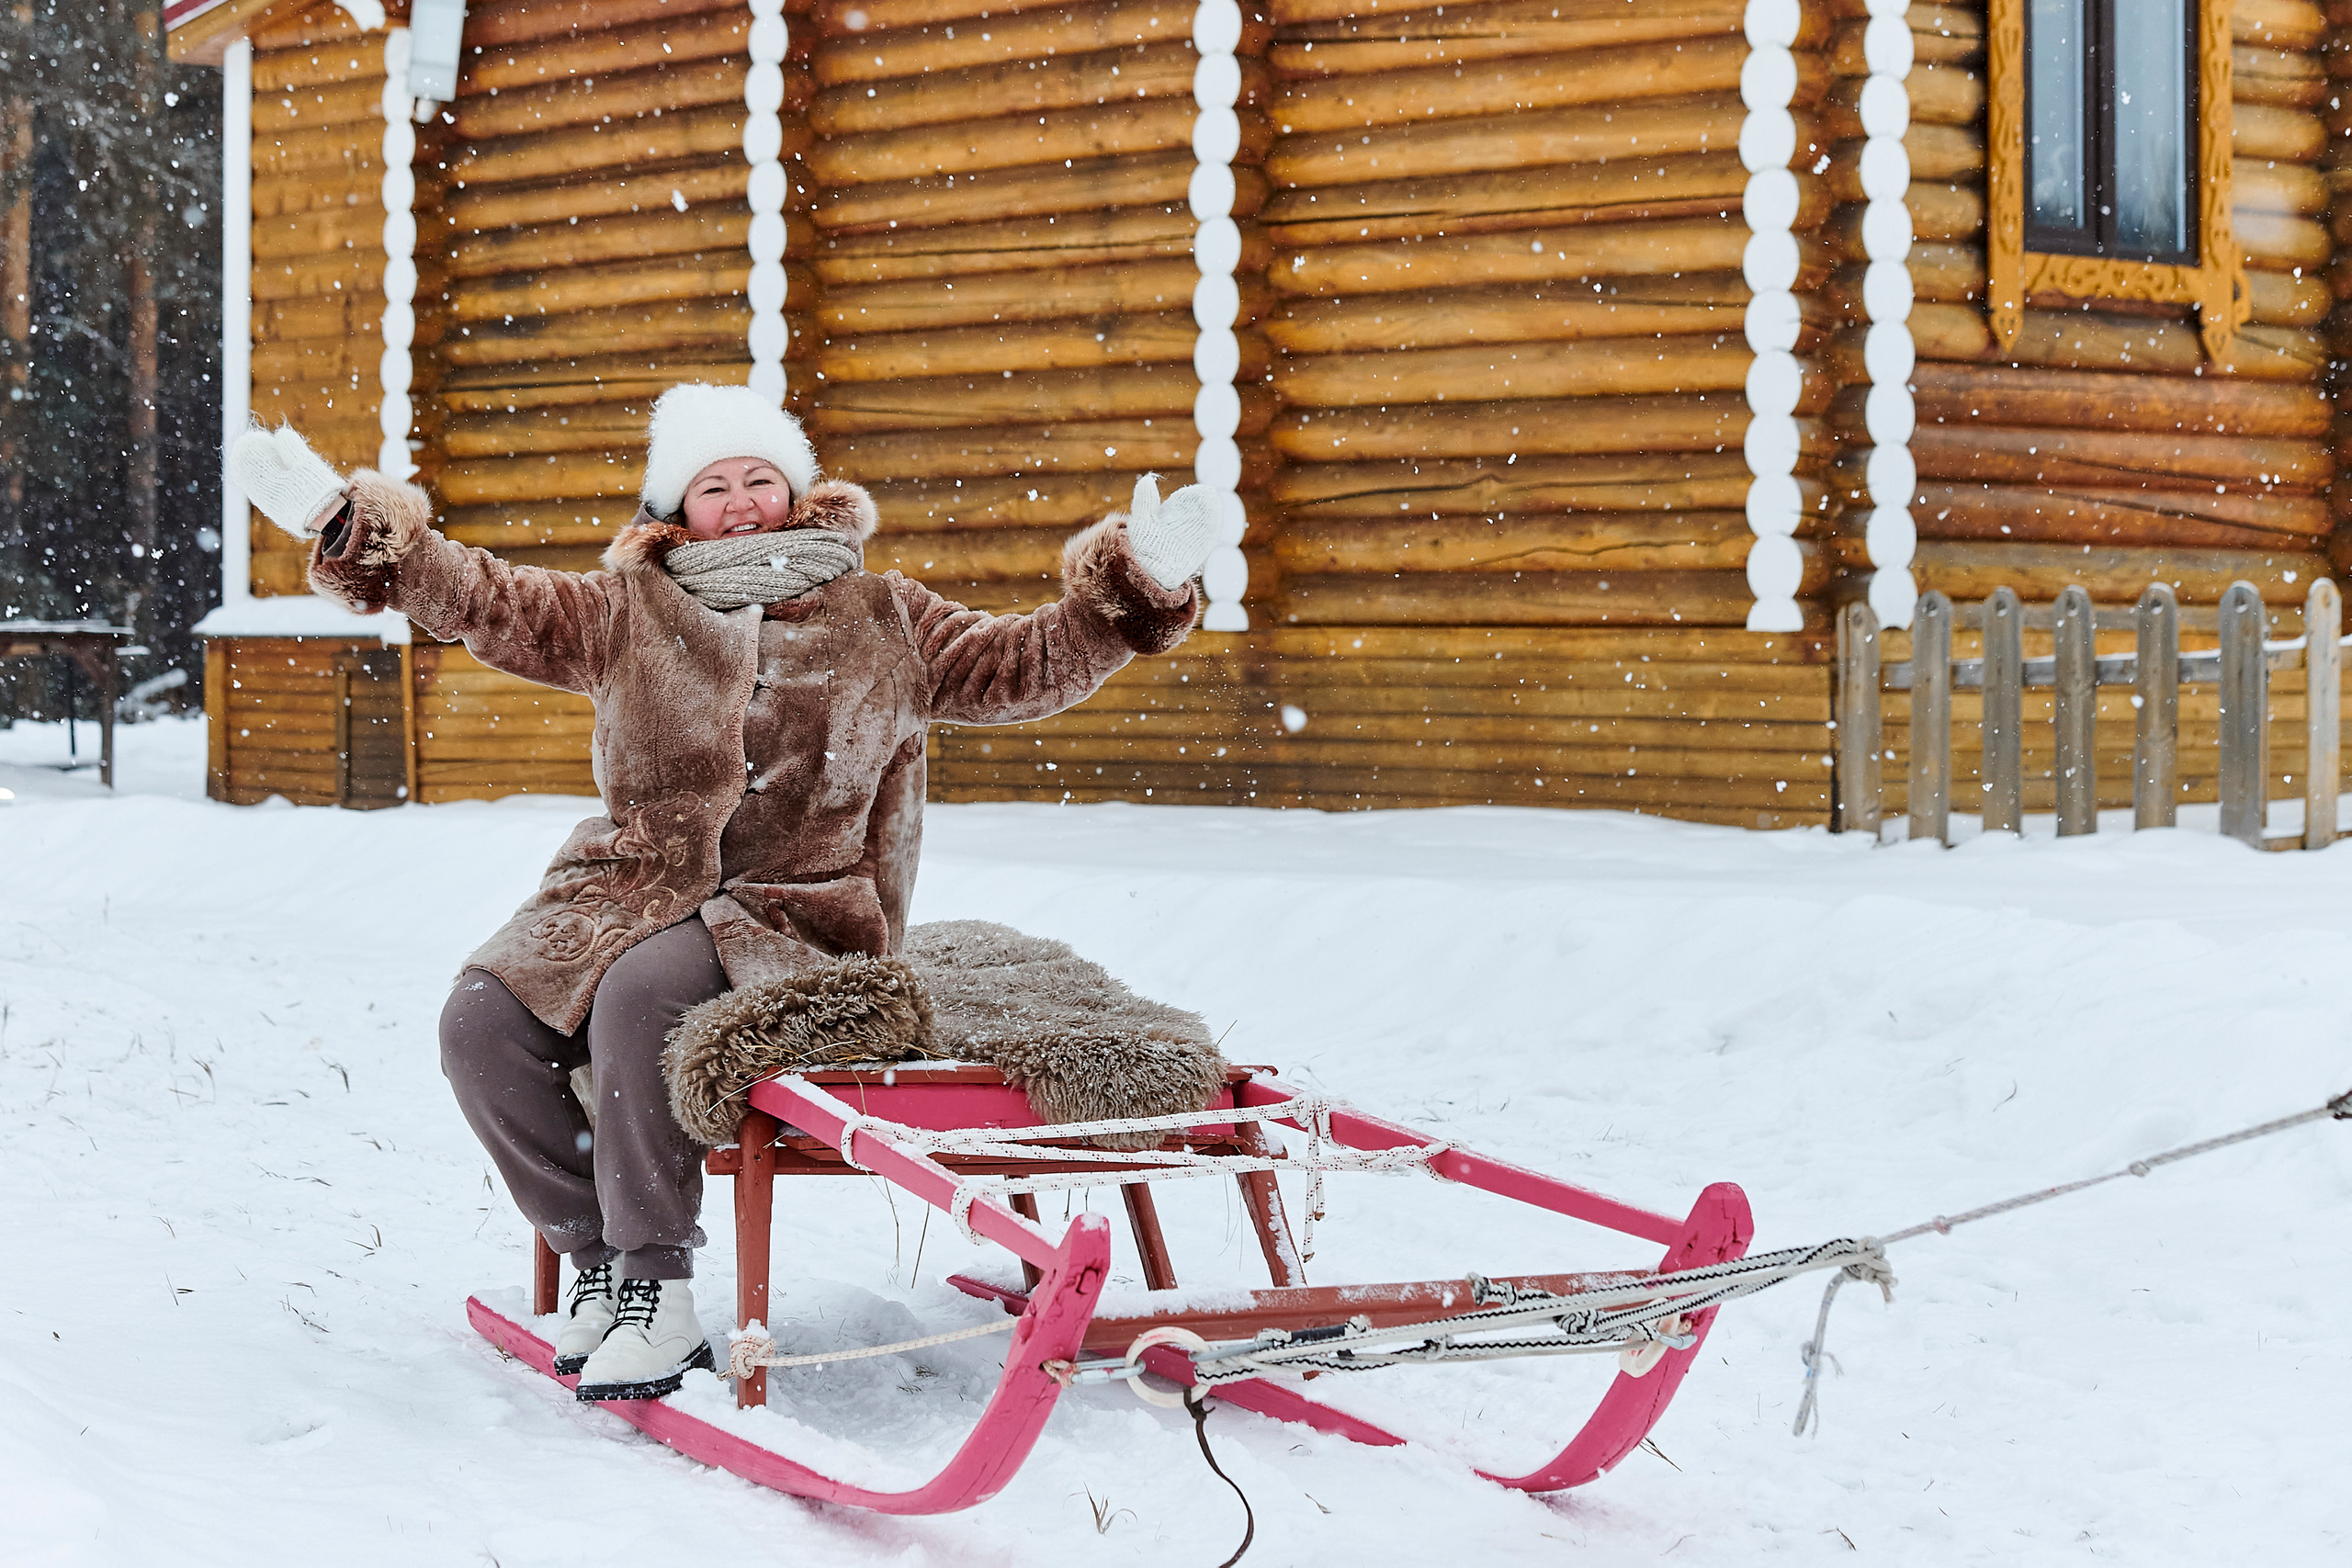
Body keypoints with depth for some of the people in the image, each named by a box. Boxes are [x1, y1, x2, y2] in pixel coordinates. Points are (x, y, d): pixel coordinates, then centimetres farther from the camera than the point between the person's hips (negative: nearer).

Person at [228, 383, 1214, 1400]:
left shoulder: (882, 621, 15)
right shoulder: (629, 614, 16)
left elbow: (1028, 666, 11)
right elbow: (481, 600, 9)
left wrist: (1138, 581, -4)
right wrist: (339, 518, -3)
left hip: (792, 911, -4)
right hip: (633, 889, 4)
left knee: (641, 991, -35)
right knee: (481, 1022, -20)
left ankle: (658, 1286, -25)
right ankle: (596, 1252, -5)